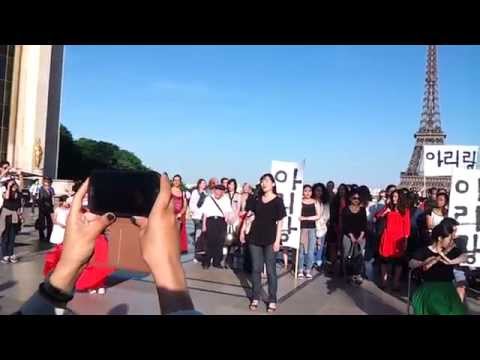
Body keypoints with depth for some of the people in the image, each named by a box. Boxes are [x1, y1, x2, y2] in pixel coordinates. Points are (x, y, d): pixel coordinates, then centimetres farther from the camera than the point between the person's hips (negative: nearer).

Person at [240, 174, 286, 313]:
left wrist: (277, 240, -11)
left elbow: (280, 222, -5)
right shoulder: (257, 199, 8)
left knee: (270, 270, 1)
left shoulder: (278, 200, -4)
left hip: (270, 239, -4)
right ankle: (255, 298, 16)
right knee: (256, 268, 8)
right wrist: (242, 230, 9)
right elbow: (249, 215, 16)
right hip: (255, 237, 4)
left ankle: (272, 300, 10)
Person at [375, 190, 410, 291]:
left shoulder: (405, 210, 5)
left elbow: (407, 225, 2)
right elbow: (377, 216, 9)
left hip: (399, 238, -1)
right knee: (385, 258, 0)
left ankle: (396, 283, 7)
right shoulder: (388, 207, 10)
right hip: (387, 236, 1)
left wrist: (406, 239, -4)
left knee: (398, 259, -1)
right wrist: (385, 212, -8)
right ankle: (383, 281, 10)